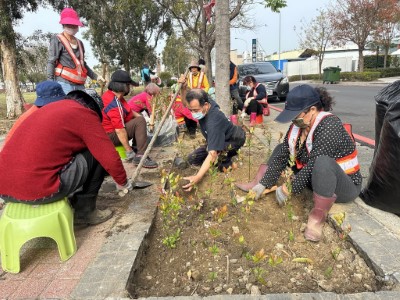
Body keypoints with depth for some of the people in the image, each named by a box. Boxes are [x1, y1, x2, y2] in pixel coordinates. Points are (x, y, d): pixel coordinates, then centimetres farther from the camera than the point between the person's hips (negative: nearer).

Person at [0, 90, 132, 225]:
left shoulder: (49, 108, 21)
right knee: (97, 156, 4)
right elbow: (110, 157, -5)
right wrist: (123, 182, 13)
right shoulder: (84, 114, -2)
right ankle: (85, 211, 12)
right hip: (37, 189, -9)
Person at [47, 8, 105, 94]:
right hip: (64, 83, -7)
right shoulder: (57, 40, 0)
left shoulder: (79, 43, 19)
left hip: (79, 85, 7)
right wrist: (50, 83, -14)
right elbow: (51, 62, -6)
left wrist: (95, 76, 21)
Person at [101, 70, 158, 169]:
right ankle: (140, 156, -20)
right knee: (140, 122, -20)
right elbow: (119, 131, -31)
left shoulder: (110, 95, 3)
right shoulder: (114, 104, -28)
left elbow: (128, 111, 13)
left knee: (139, 119, 16)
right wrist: (129, 151, -26)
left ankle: (136, 149, 13)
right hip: (110, 136, -10)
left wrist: (139, 116, -3)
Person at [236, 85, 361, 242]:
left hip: (344, 185, -7)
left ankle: (318, 216, -27)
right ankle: (258, 183, -1)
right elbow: (282, 156, -6)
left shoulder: (329, 125, -27)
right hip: (315, 178, 8)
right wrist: (263, 184, -11)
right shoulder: (299, 125, -5)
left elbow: (314, 164, -33)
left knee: (322, 162, -40)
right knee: (281, 149, 7)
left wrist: (288, 189, -26)